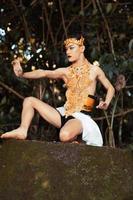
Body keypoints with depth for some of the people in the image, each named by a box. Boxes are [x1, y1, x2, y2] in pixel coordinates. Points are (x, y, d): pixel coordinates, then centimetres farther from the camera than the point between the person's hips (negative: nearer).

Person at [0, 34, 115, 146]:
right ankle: (22, 130, -19)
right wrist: (22, 74, -19)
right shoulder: (66, 72, 11)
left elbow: (110, 88, 13)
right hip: (64, 114, 5)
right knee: (29, 100, -1)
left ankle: (73, 140, -4)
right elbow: (44, 73, -4)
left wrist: (106, 104, -7)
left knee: (65, 135, -39)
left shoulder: (94, 70, 3)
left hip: (81, 117, -5)